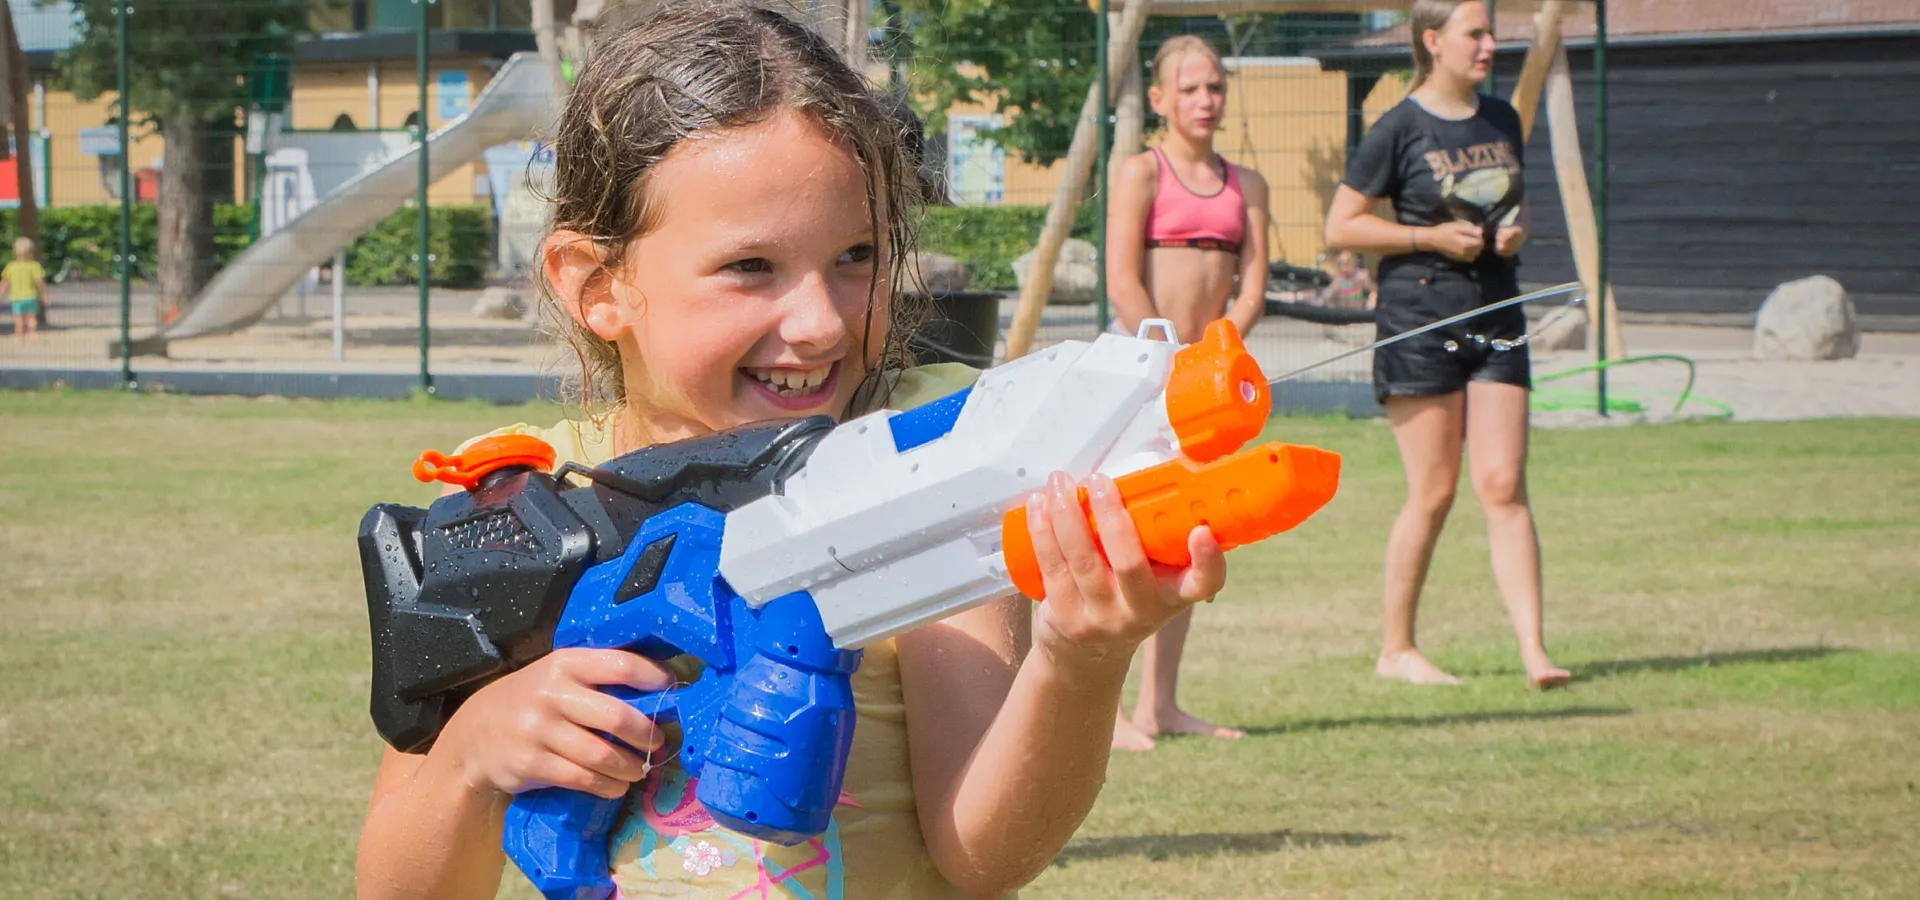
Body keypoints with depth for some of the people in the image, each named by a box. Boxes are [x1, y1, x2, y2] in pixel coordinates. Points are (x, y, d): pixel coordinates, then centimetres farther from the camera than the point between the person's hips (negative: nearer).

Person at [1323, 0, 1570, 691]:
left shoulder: (1502, 122, 12)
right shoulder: (1400, 129, -6)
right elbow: (1341, 226, -5)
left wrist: (1516, 230, 4)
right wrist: (1432, 236, -14)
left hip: (1495, 318, 5)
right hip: (1419, 321, -5)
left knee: (1503, 485, -4)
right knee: (1432, 493, -2)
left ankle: (1533, 651, -8)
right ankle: (1397, 648, 12)